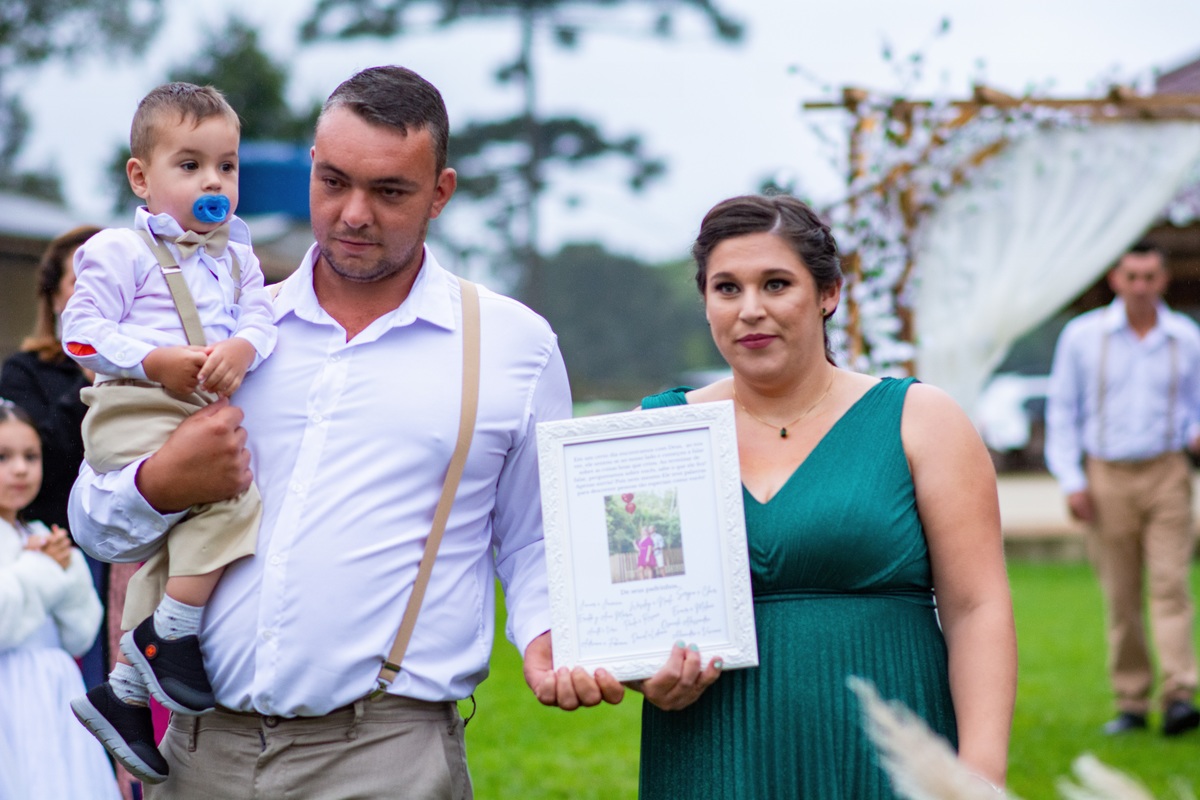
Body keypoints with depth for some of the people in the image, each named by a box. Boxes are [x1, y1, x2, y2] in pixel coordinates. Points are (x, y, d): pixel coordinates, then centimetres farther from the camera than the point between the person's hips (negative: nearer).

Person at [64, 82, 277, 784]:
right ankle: (171, 635, -16)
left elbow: (260, 311, 3)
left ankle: (124, 692, 25)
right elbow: (83, 330, -9)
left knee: (172, 551, 14)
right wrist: (156, 362, -20)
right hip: (135, 413, -8)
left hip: (203, 413, 8)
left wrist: (242, 347, -20)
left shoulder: (234, 252, 14)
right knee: (230, 492, -28)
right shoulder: (120, 252, -5)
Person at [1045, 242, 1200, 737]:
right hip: (1107, 478, 0)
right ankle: (1131, 703, 10)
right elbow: (1061, 412, 6)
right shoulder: (1082, 336, 3)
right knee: (1120, 598, 2)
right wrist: (1071, 482, -2)